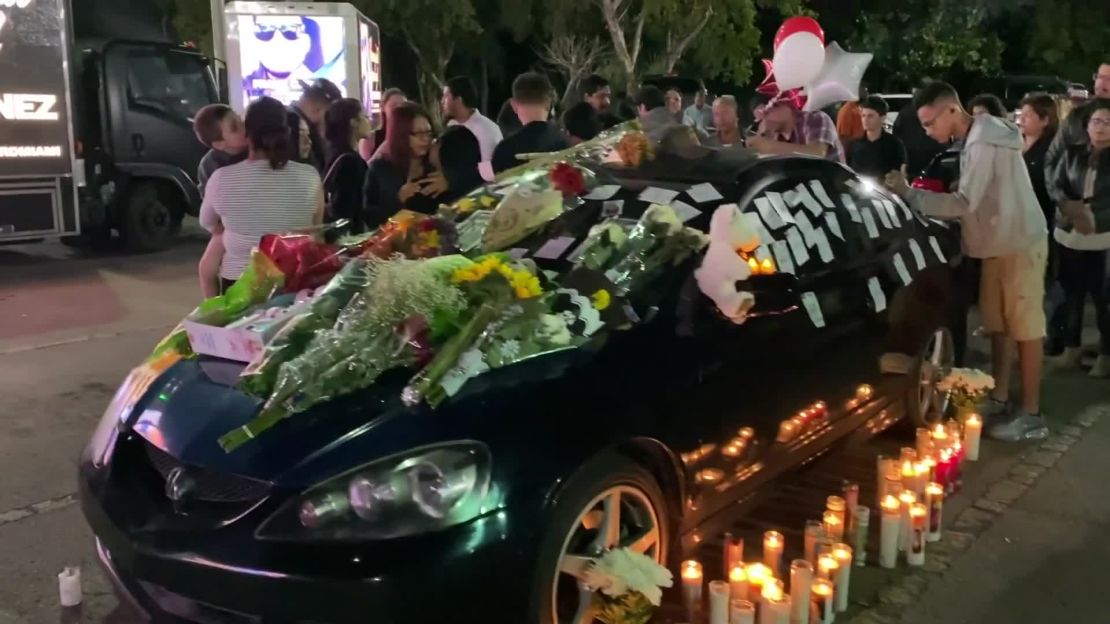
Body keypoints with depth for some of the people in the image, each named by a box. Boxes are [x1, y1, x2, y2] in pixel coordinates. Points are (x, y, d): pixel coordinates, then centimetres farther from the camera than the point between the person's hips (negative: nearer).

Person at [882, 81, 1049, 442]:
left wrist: (909, 194, -24)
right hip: (999, 244, 9)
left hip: (1019, 245, -9)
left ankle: (1031, 416, 3)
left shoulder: (984, 144, -23)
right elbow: (974, 203, 9)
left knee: (1025, 328, -4)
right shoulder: (976, 139, 8)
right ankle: (1000, 398, 25)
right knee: (999, 325, 14)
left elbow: (964, 203, -28)